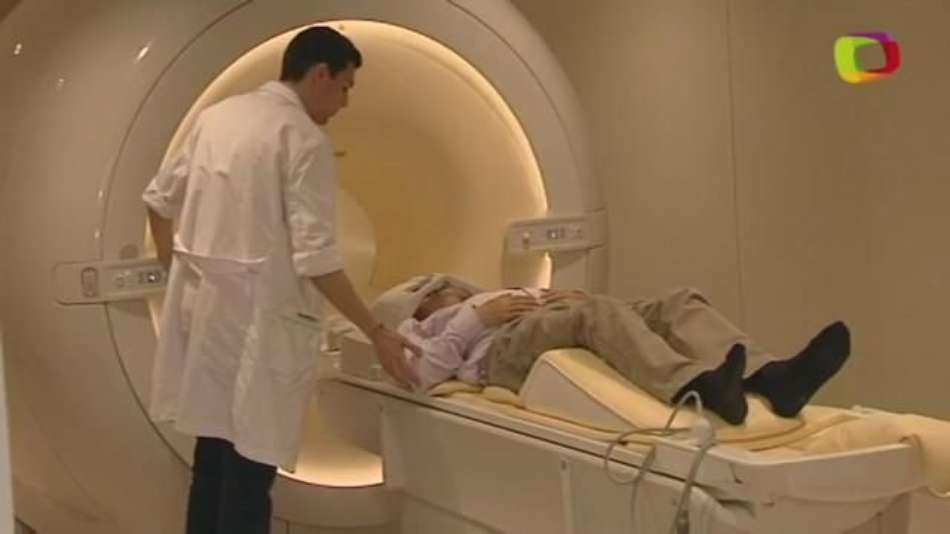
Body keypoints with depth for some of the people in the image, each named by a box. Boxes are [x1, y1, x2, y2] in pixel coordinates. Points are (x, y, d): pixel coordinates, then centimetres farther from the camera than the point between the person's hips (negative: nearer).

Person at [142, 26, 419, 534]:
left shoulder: (217, 116, 10)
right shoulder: (304, 138, -13)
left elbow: (160, 198, 17)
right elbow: (314, 258, -18)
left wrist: (174, 271, 29)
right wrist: (375, 331, -13)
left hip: (201, 303, 8)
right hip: (257, 315, -8)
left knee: (213, 450, 18)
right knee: (250, 466, 0)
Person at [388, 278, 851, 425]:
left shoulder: (511, 296, 44)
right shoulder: (416, 329, 28)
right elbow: (424, 373, 4)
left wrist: (571, 297, 6)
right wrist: (478, 317, -3)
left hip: (563, 335, 6)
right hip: (502, 351, -6)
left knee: (679, 302, -18)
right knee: (597, 309, -35)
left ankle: (768, 377, -45)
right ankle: (696, 387, -62)